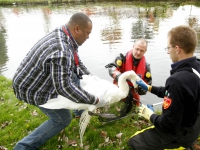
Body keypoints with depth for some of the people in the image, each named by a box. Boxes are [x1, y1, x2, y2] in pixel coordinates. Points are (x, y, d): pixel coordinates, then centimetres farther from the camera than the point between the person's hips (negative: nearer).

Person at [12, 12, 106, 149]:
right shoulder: (60, 51, -37)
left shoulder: (64, 36, -5)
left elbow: (76, 62, 7)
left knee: (74, 77, 13)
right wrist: (94, 100, -27)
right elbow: (64, 87, -36)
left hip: (39, 78, 9)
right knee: (63, 119, 4)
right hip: (34, 88, -9)